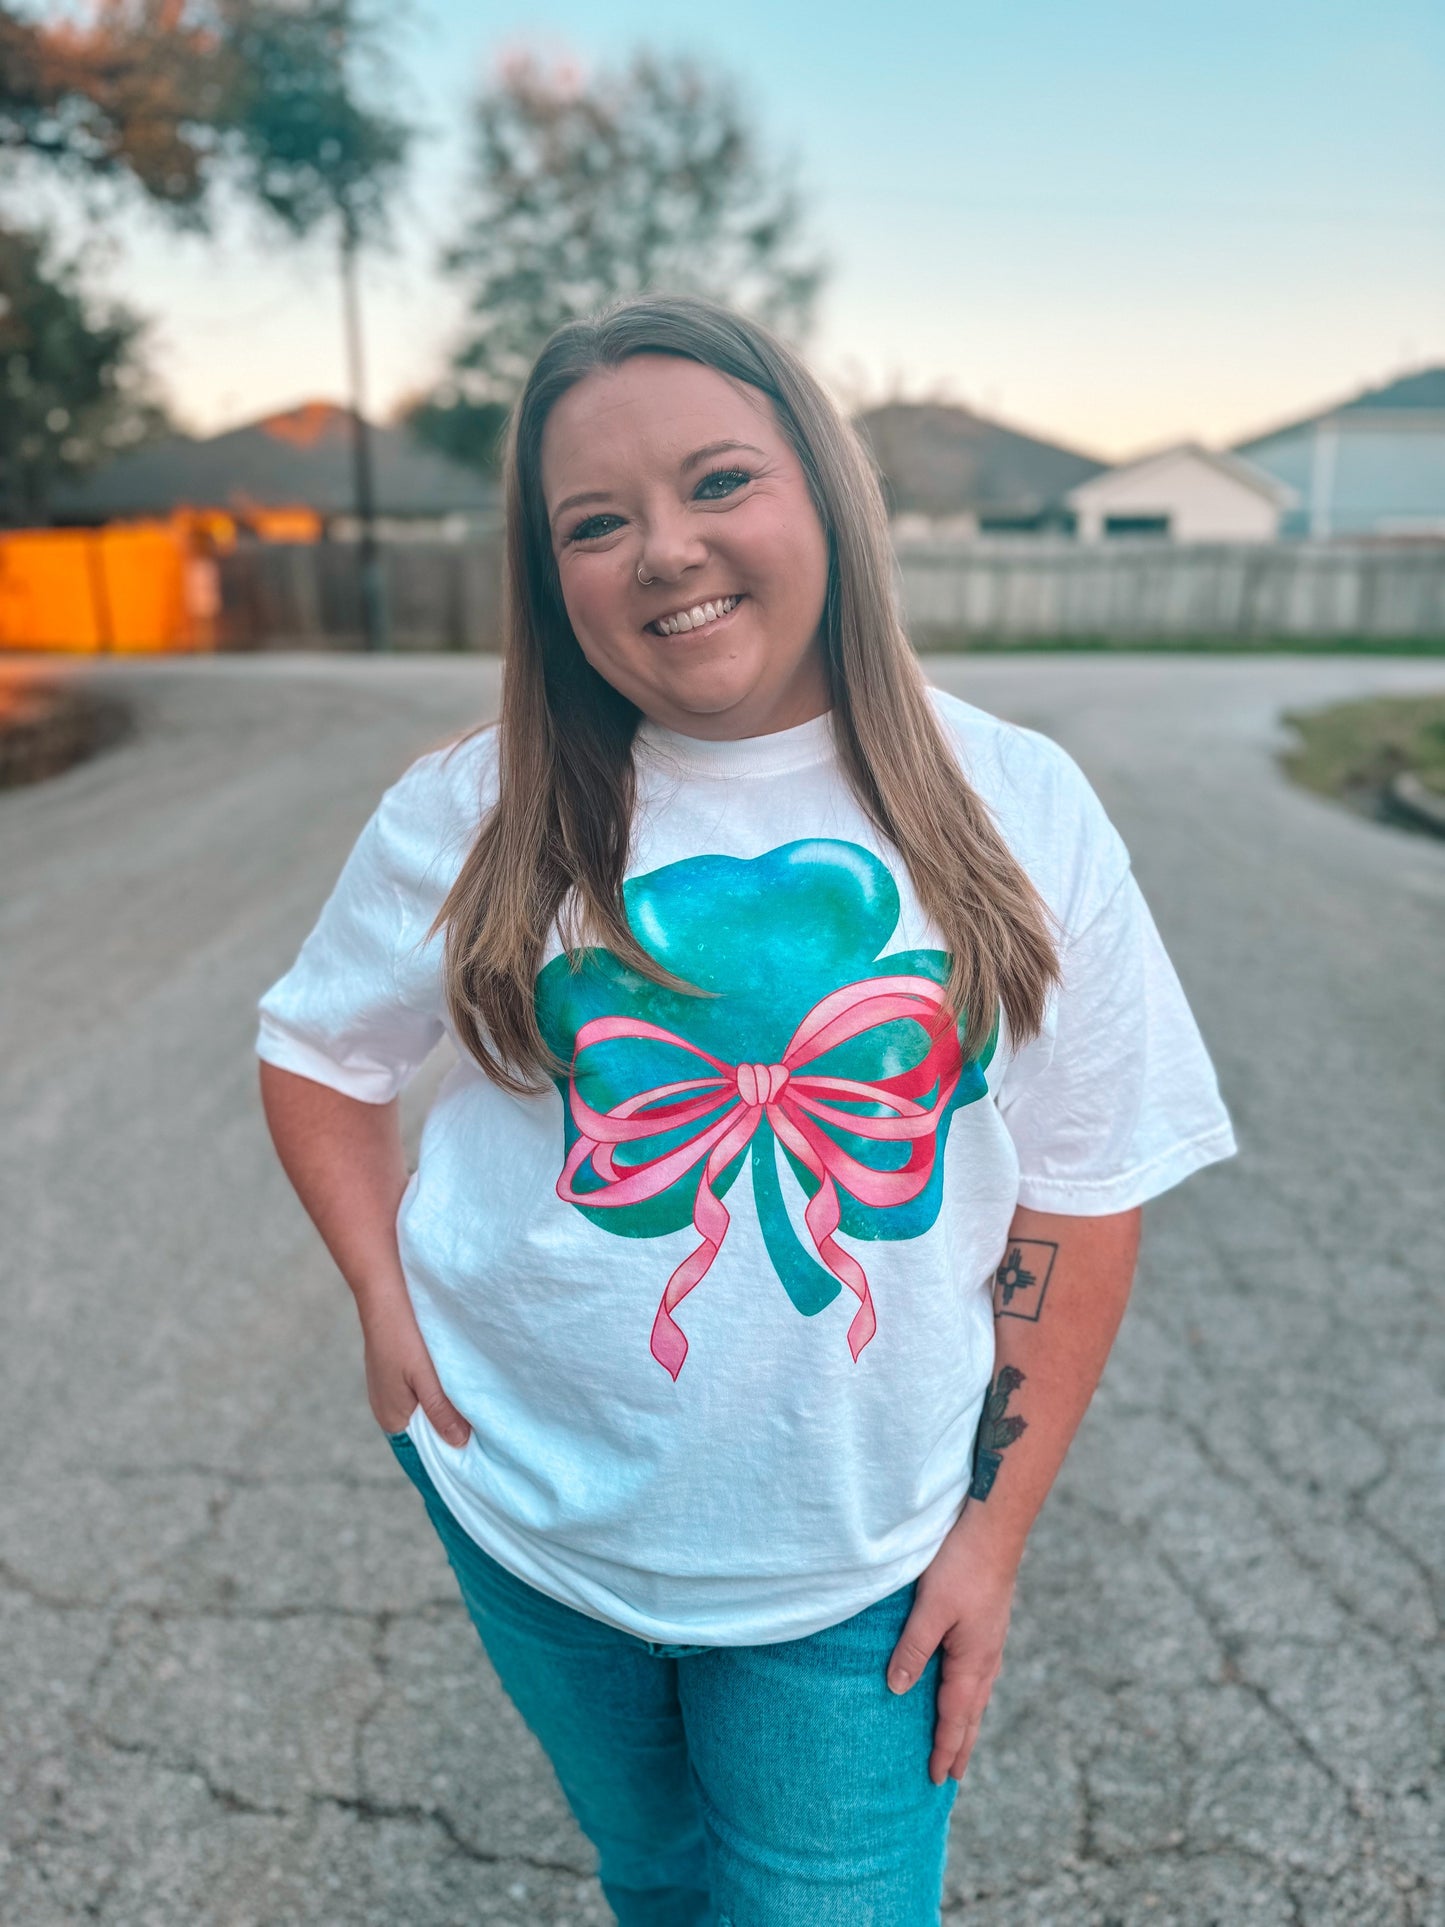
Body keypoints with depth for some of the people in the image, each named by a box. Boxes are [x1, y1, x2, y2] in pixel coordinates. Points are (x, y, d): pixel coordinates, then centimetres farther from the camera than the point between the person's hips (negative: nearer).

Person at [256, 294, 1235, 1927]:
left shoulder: (1017, 813, -12)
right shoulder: (475, 815, -11)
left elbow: (1080, 1191, -6)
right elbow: (318, 1055, 4)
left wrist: (995, 1531, -4)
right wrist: (388, 1302, -9)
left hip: (862, 1546, -1)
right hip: (529, 1502, 2)